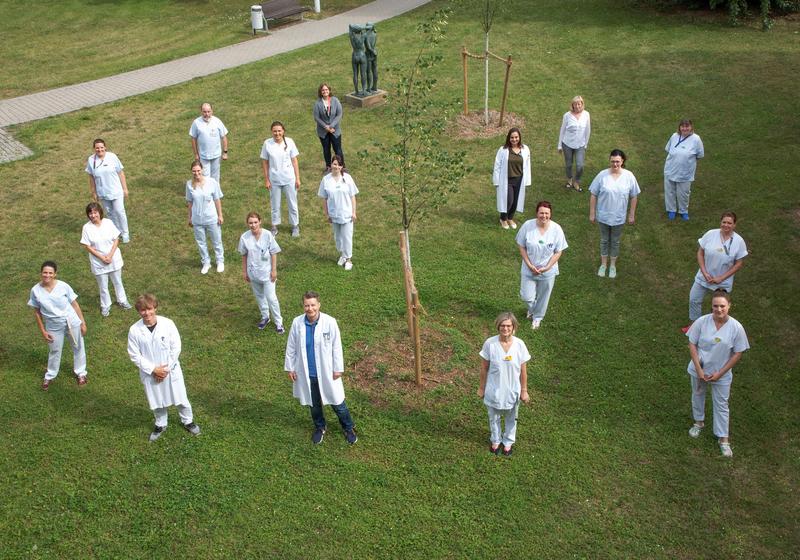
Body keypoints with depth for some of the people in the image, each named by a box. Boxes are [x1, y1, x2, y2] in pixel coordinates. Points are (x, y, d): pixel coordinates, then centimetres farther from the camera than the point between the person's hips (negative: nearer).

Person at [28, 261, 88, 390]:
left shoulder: (63, 286, -17)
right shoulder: (35, 290, -14)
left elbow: (75, 304, -7)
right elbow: (37, 312, -2)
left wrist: (83, 322, -5)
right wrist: (43, 331, -2)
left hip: (72, 322, -1)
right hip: (53, 326, 1)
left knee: (78, 347, 16)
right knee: (55, 351, 18)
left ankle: (80, 372, 38)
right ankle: (50, 376, 42)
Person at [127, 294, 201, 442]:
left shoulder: (167, 324, -17)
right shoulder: (134, 330, -16)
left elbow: (176, 348, -9)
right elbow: (134, 355, -9)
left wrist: (166, 368, -13)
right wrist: (153, 370, -15)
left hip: (171, 371, 0)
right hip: (150, 374, 1)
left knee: (180, 399, 15)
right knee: (156, 402, 20)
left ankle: (188, 421, 42)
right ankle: (160, 424, 47)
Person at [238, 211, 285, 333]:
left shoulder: (267, 235, -16)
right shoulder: (245, 237, -11)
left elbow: (273, 253, -8)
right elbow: (244, 255, 1)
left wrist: (274, 270, -8)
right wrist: (244, 271, 5)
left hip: (266, 272, -3)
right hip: (253, 272, 3)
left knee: (271, 297, -4)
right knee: (259, 296, 19)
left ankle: (278, 322, 11)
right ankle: (265, 317, 40)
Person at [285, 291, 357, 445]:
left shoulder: (330, 322, -18)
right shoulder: (297, 323, -12)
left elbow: (336, 347, -9)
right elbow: (291, 347, 1)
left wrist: (338, 368, -5)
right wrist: (290, 367, 4)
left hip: (326, 372, -2)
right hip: (307, 373, 2)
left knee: (337, 403, 11)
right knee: (314, 404, 21)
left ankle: (349, 428, 35)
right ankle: (320, 427, 47)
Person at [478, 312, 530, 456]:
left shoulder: (519, 345, -17)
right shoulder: (490, 343, -19)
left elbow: (523, 371, -6)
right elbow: (484, 368, -7)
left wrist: (524, 390, 0)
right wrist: (482, 387, 0)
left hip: (512, 390, 1)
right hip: (494, 390, 0)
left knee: (511, 419, 23)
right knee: (494, 418, 22)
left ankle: (508, 442, 49)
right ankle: (495, 440, 49)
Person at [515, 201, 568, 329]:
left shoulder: (556, 229, -16)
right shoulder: (527, 226, -16)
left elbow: (558, 252, -8)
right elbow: (521, 247, -7)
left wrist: (547, 267, -16)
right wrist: (530, 265, -15)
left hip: (548, 271, 0)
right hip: (529, 270, 0)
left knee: (542, 296, 17)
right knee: (526, 296, 2)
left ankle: (537, 317, 45)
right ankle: (532, 308, 40)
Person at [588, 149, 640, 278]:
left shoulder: (629, 176, -13)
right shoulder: (602, 175, -15)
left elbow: (634, 196, -2)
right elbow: (593, 195, -7)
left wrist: (632, 215, 0)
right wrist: (592, 214, -5)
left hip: (619, 217, 0)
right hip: (603, 216, 0)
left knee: (615, 241, 18)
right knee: (604, 240, 18)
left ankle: (613, 265, 37)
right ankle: (603, 264, 37)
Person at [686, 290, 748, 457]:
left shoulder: (736, 327, -21)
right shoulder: (702, 322, -20)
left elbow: (737, 353, -11)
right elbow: (692, 344, -10)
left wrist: (720, 373, -13)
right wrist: (698, 369, -15)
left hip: (721, 374, -1)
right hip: (699, 370, 2)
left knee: (721, 405, 11)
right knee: (697, 395, 23)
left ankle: (723, 438, 27)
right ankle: (699, 422, 49)